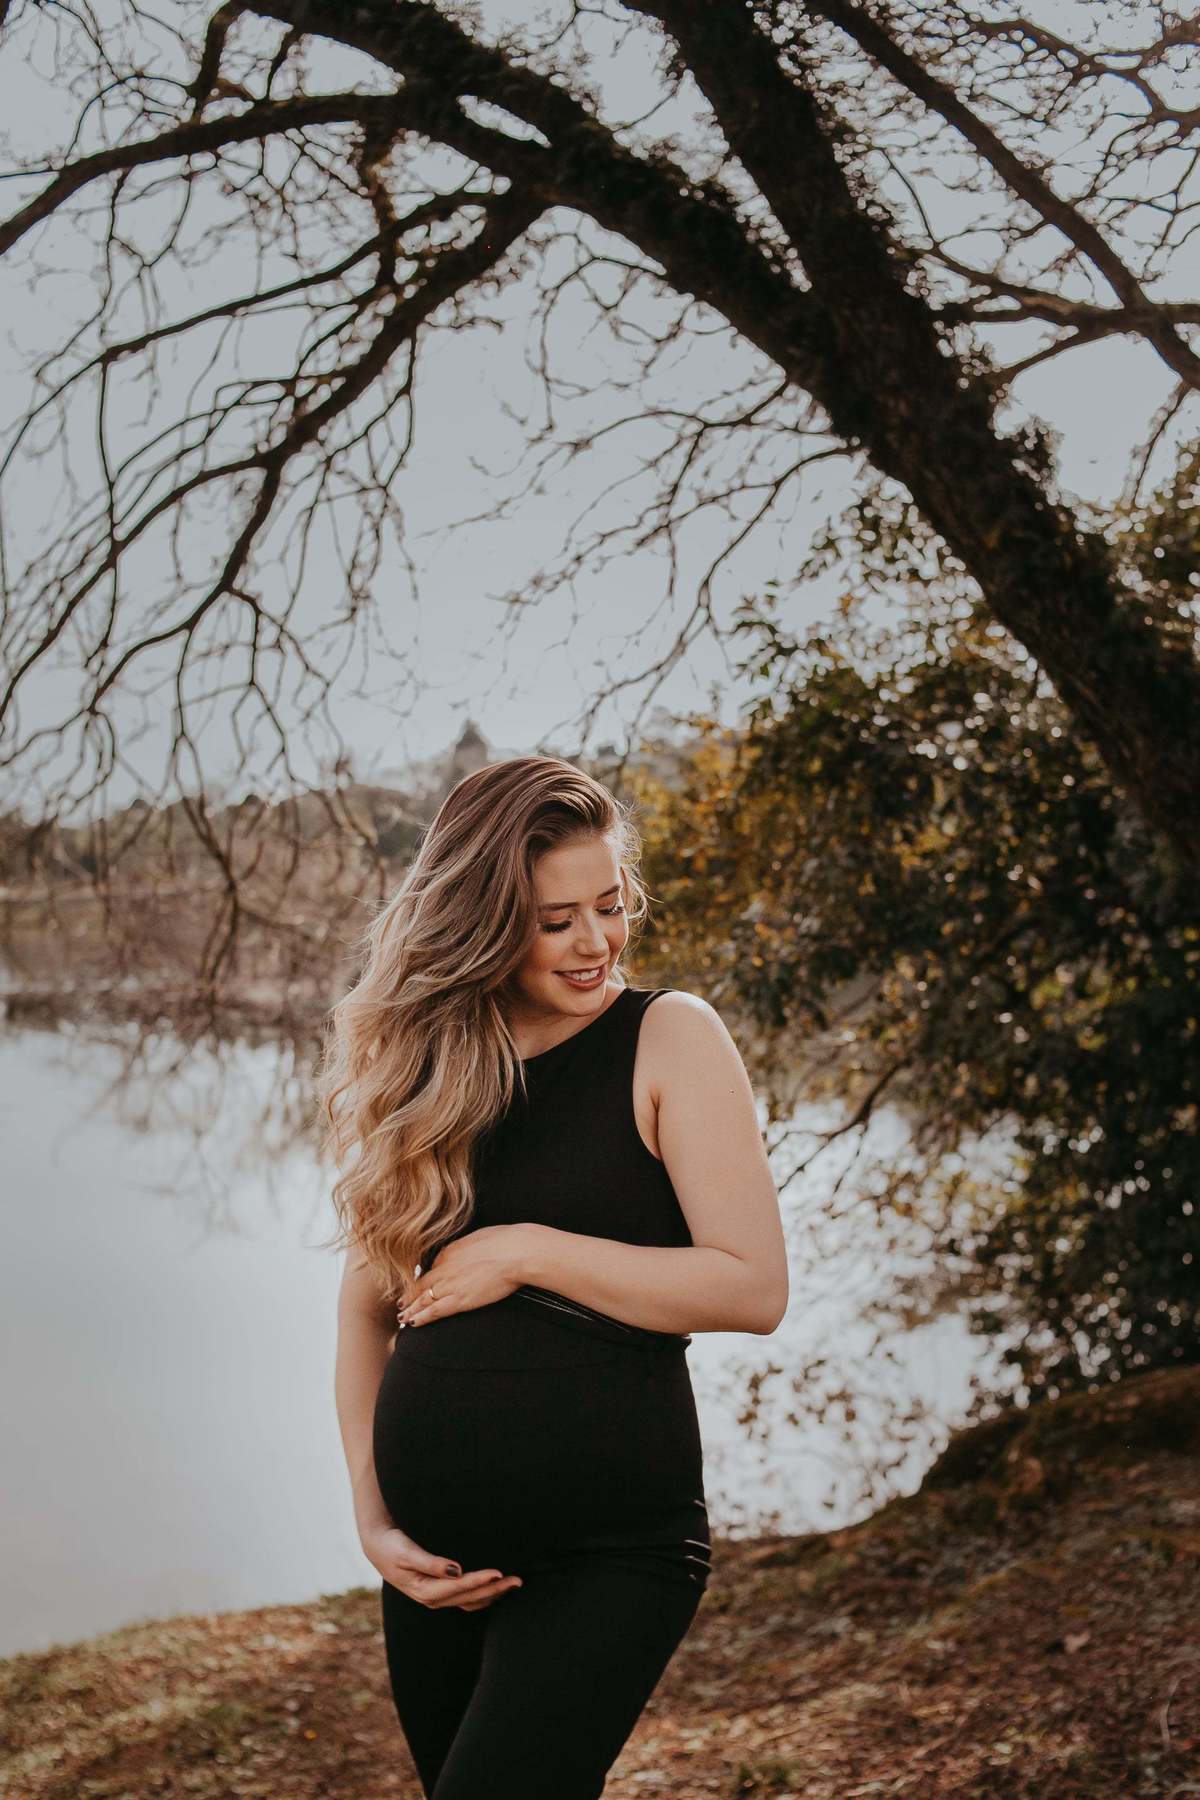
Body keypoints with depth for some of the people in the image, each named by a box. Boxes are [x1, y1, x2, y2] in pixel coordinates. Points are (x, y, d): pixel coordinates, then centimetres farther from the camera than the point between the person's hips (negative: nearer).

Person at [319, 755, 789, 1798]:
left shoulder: (668, 1038, -6)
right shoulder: (425, 1062, 6)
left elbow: (755, 1288, -12)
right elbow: (370, 1298, 11)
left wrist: (528, 1252, -14)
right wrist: (372, 1517, 2)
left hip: (611, 1551, -5)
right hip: (435, 1554, 5)